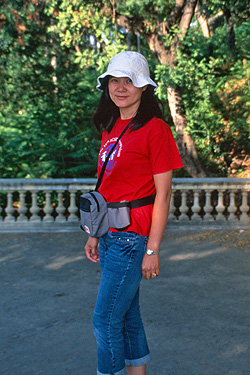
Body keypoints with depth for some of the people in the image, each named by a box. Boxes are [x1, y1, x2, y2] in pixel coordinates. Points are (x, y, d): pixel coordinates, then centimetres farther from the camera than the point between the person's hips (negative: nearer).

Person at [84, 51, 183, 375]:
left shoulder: (155, 129, -11)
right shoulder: (110, 127, 12)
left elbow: (163, 193, -13)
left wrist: (152, 250, -14)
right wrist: (95, 234, 16)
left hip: (132, 238, -8)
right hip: (110, 235, 8)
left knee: (105, 321, -2)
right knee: (127, 314, 15)